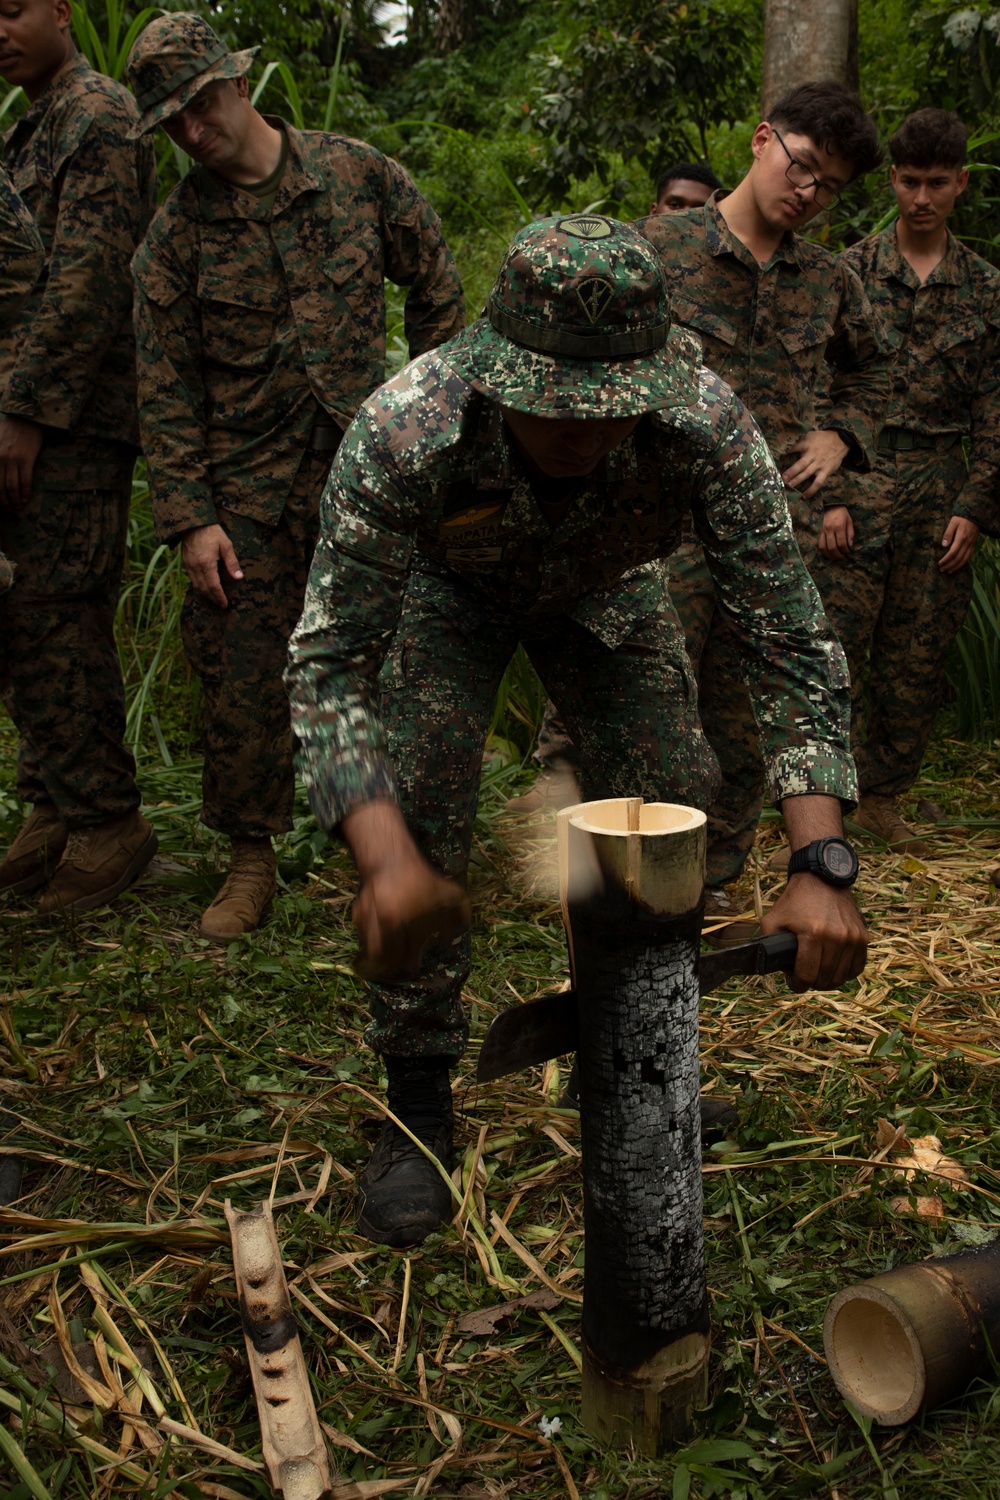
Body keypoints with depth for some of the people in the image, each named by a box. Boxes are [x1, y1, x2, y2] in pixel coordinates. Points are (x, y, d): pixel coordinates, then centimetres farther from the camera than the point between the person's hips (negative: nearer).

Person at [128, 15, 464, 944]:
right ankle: (249, 860, 18)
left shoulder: (356, 173, 2)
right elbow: (166, 387, -1)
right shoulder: (177, 234, 0)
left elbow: (435, 280, 15)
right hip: (248, 490, 0)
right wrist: (189, 519, -8)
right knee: (241, 683, 1)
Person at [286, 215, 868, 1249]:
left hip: (605, 584, 2)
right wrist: (384, 861, -55)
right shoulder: (401, 434, -43)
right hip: (448, 585, -2)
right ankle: (417, 1103, -2)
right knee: (416, 804, -19)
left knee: (667, 801, -8)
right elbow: (332, 659, -39)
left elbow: (790, 639, -33)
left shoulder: (708, 427, -38)